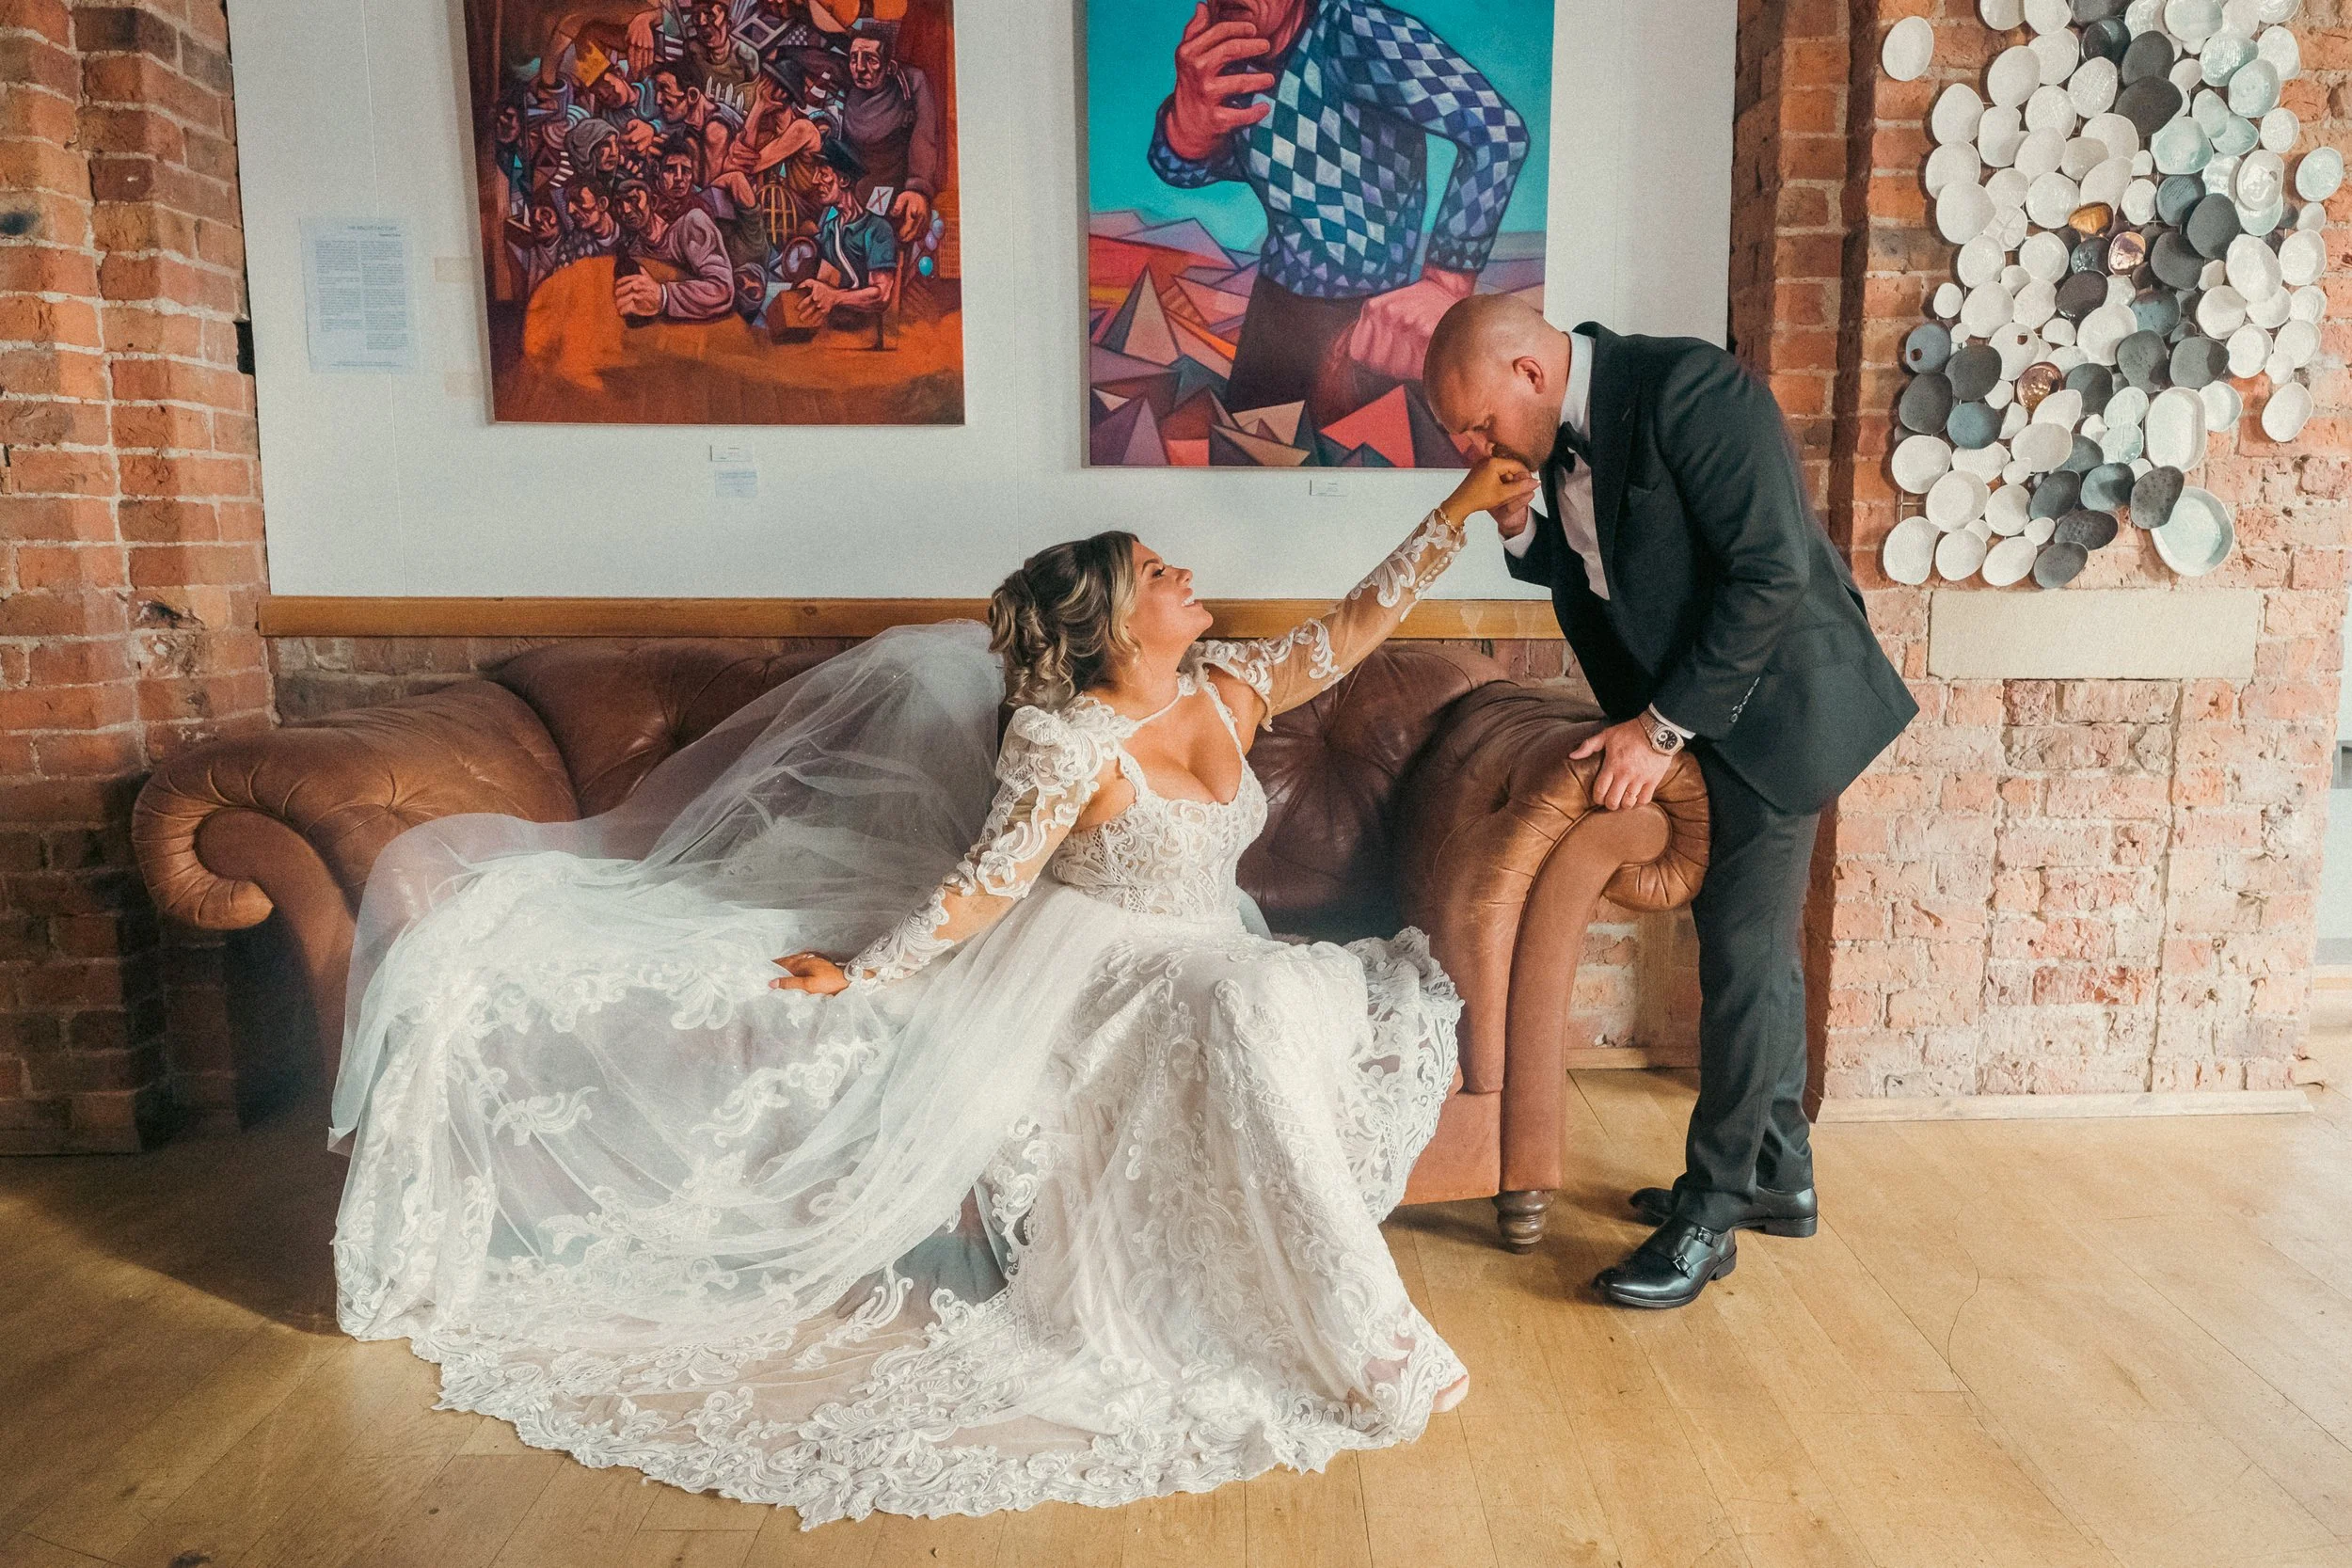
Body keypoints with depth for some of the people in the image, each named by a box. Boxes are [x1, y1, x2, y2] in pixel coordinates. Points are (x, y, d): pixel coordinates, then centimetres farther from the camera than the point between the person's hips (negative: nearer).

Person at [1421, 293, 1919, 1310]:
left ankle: (1709, 1215, 9)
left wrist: (1662, 725, -24)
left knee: (1744, 959, -3)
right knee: (1750, 950, 16)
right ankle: (1778, 1178, 30)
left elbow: (1769, 571, -26)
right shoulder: (1565, 437, 3)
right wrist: (1521, 531, -8)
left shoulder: (1692, 389, -22)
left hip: (1772, 709, -9)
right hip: (1693, 718, 9)